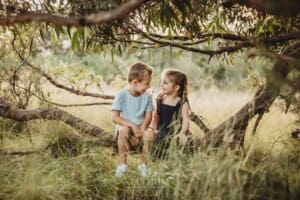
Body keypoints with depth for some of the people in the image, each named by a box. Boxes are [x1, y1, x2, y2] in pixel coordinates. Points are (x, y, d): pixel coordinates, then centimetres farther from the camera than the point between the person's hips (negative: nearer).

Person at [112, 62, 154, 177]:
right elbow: (115, 118, -15)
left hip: (140, 129, 2)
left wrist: (141, 130, -23)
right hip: (126, 127, -2)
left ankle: (144, 164, -7)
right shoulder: (121, 95, -11)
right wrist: (132, 125, -25)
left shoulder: (147, 96, -1)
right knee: (124, 130, -37)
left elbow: (148, 117, -4)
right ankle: (122, 164, -19)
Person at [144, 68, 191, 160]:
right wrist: (151, 129, -14)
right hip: (161, 135, 4)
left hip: (174, 135, -4)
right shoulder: (159, 100, 4)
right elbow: (155, 117, 5)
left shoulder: (182, 103, -9)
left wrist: (182, 133, -37)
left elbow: (186, 120, -18)